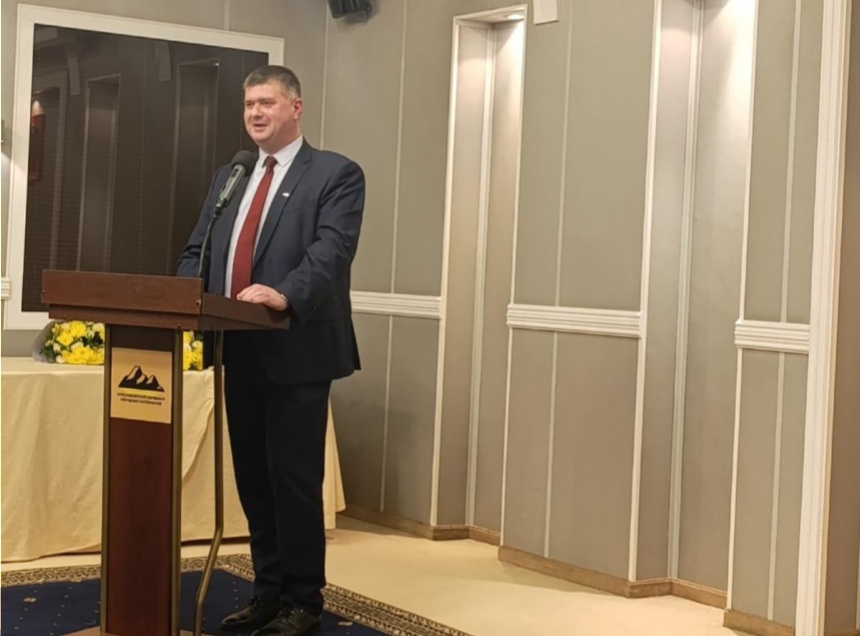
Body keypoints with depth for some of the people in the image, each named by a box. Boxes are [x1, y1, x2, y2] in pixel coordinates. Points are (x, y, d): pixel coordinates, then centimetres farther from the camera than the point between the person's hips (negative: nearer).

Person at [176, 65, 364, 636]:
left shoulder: (336, 174, -3)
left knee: (294, 478, -1)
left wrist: (285, 295, -33)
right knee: (254, 479, 12)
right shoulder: (229, 176, 17)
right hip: (241, 352, 7)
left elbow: (332, 249, -17)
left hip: (296, 351, -6)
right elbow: (198, 251, 16)